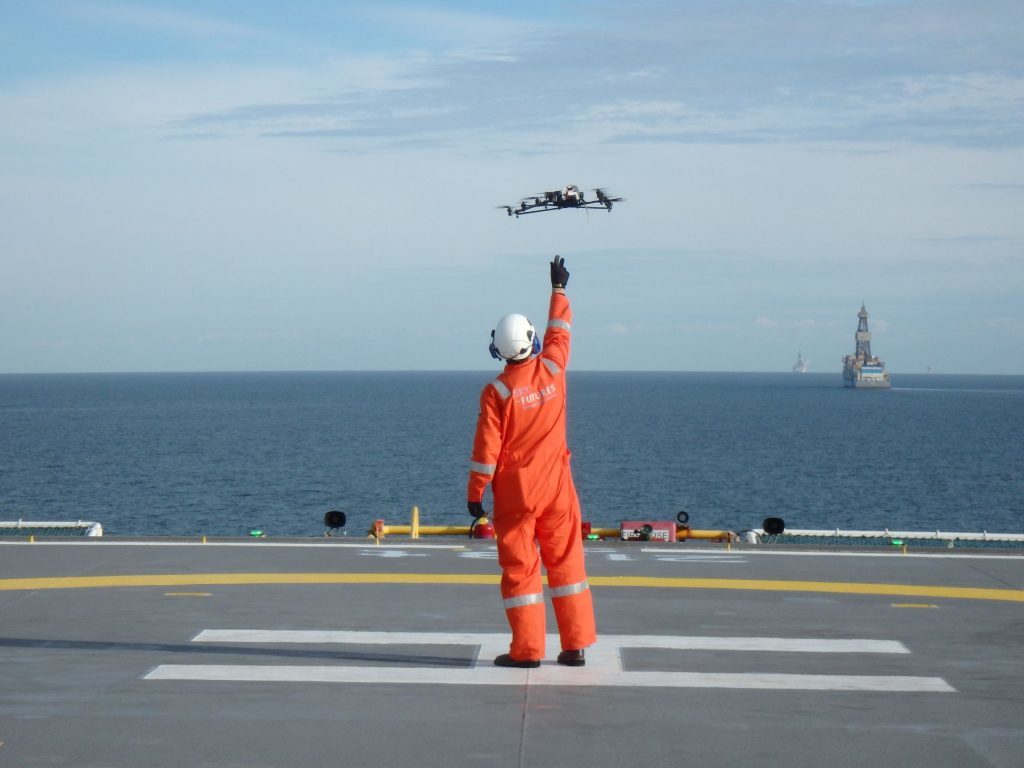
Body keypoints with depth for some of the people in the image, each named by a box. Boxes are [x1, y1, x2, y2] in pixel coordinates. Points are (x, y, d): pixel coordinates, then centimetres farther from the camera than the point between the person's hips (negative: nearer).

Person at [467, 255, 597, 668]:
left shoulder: (497, 391, -11)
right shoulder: (552, 370, -3)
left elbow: (487, 448, -10)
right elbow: (560, 330, 17)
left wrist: (475, 493, -1)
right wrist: (559, 289, 31)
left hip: (515, 490, -3)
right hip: (556, 483, 3)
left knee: (519, 566, 3)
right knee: (566, 560, 8)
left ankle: (527, 649, 2)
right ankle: (575, 645, 9)